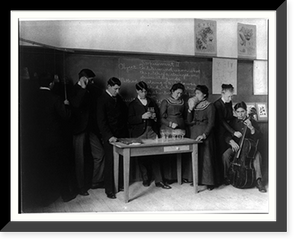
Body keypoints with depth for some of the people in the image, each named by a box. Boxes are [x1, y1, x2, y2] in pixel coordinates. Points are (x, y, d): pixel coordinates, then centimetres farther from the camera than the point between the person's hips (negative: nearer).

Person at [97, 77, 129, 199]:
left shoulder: (118, 98, 12)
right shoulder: (102, 100, -7)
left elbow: (125, 112, 20)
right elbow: (101, 121, -13)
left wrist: (125, 130, 9)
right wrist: (109, 136, -22)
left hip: (122, 135, 6)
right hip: (110, 137, -5)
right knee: (110, 162, 0)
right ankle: (109, 190, 11)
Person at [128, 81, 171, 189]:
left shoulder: (152, 102, 17)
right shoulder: (133, 104, 6)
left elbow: (158, 114, 20)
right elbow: (130, 120, -4)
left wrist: (155, 117, -2)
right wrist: (142, 117, -17)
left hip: (152, 131, 2)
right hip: (139, 133, -2)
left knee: (155, 155, -3)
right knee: (142, 157, 2)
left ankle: (158, 181, 1)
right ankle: (145, 179, 16)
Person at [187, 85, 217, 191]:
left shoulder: (209, 106, -6)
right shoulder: (195, 106, 11)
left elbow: (211, 123, -11)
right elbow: (189, 121, 6)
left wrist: (204, 135, -21)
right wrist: (190, 109, -6)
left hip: (205, 134, -6)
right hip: (194, 133, 6)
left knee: (204, 157, -3)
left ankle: (205, 183, 4)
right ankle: (197, 179, 20)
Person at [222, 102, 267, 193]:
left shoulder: (251, 121, 1)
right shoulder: (233, 122, 4)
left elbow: (259, 136, -8)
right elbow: (227, 136, -2)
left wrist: (251, 128, -26)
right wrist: (231, 142, -25)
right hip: (236, 146, 1)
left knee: (257, 156, -33)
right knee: (225, 155, -27)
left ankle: (258, 180, -24)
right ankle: (228, 177, -5)